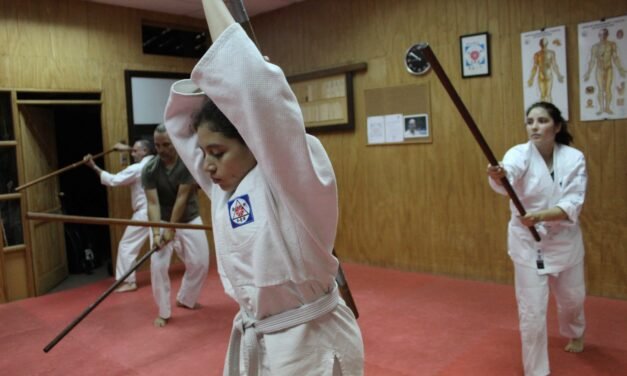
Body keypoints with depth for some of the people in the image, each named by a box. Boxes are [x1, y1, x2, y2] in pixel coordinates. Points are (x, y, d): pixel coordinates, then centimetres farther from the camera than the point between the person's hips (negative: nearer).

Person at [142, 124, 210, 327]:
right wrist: (156, 233, -34)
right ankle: (163, 312, 8)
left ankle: (185, 299, 28)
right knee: (158, 266, -8)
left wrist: (171, 229, -26)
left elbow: (181, 198, -23)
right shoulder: (150, 169, -16)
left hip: (189, 219, 0)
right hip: (162, 221, 0)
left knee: (200, 262, 3)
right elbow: (153, 203, -21)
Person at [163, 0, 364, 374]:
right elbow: (182, 119, 8)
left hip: (309, 346, -7)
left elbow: (252, 86, -30)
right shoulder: (224, 186, 2)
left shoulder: (297, 176, -20)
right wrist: (210, 77, -8)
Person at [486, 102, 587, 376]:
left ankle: (574, 333, 60)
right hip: (528, 241, -2)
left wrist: (540, 216, -38)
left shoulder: (574, 158, -11)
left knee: (572, 297, 24)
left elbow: (572, 205, -20)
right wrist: (497, 175, -66)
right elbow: (508, 174, -41)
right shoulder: (521, 154, -17)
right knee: (532, 311, -4)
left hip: (565, 239, 3)